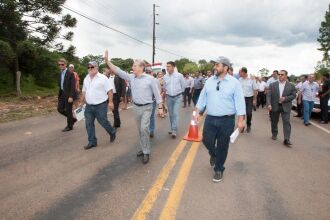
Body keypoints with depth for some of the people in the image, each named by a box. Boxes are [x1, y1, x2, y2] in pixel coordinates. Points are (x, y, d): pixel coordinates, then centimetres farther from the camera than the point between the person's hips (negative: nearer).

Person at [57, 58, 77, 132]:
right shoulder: (60, 74, 11)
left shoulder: (70, 73, -13)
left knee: (68, 111, 1)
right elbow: (60, 85, 18)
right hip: (62, 94, 8)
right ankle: (72, 119, 26)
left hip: (68, 95, -8)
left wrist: (71, 96, -22)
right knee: (60, 109, 8)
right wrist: (59, 94, 16)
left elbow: (73, 86, -17)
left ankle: (69, 126, 16)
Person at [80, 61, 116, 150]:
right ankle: (92, 142, 18)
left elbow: (110, 90, -12)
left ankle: (112, 133, 33)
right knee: (89, 124, 6)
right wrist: (82, 101, 20)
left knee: (103, 122, 4)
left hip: (100, 105, -6)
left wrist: (110, 102, -17)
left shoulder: (103, 78, -11)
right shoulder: (86, 79, 11)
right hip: (89, 106, 6)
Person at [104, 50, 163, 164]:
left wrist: (160, 107, -8)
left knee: (144, 129, -15)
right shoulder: (131, 77, 1)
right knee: (140, 130, 14)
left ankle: (146, 152, -2)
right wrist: (107, 60, -8)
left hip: (146, 108, -5)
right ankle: (143, 148, 30)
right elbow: (117, 71, -1)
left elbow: (157, 93, -7)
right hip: (136, 107, 5)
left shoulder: (150, 79, -10)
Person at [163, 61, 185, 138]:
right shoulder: (165, 76, -1)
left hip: (177, 97, -3)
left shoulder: (179, 75, -10)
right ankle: (173, 129, 24)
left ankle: (174, 131, -8)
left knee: (175, 114, -11)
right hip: (169, 97, 4)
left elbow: (183, 85, 4)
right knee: (171, 114, 10)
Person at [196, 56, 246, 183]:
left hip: (227, 120, -3)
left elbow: (239, 102, -8)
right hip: (210, 119, 3)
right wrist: (197, 113, 5)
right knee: (207, 141, 7)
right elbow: (202, 98, 10)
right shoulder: (209, 81, 5)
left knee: (222, 146, 7)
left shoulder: (234, 82, -6)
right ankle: (213, 154, 42)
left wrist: (240, 120, -12)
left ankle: (219, 169, 27)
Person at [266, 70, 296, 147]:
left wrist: (285, 98, -15)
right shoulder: (272, 85, 1)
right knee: (274, 122, 14)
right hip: (274, 106, 1)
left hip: (286, 107, -1)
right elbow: (268, 95, -5)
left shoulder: (291, 86, 1)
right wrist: (269, 104, -18)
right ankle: (274, 134, 36)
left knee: (287, 122, -8)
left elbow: (293, 95, 3)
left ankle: (286, 139, -7)